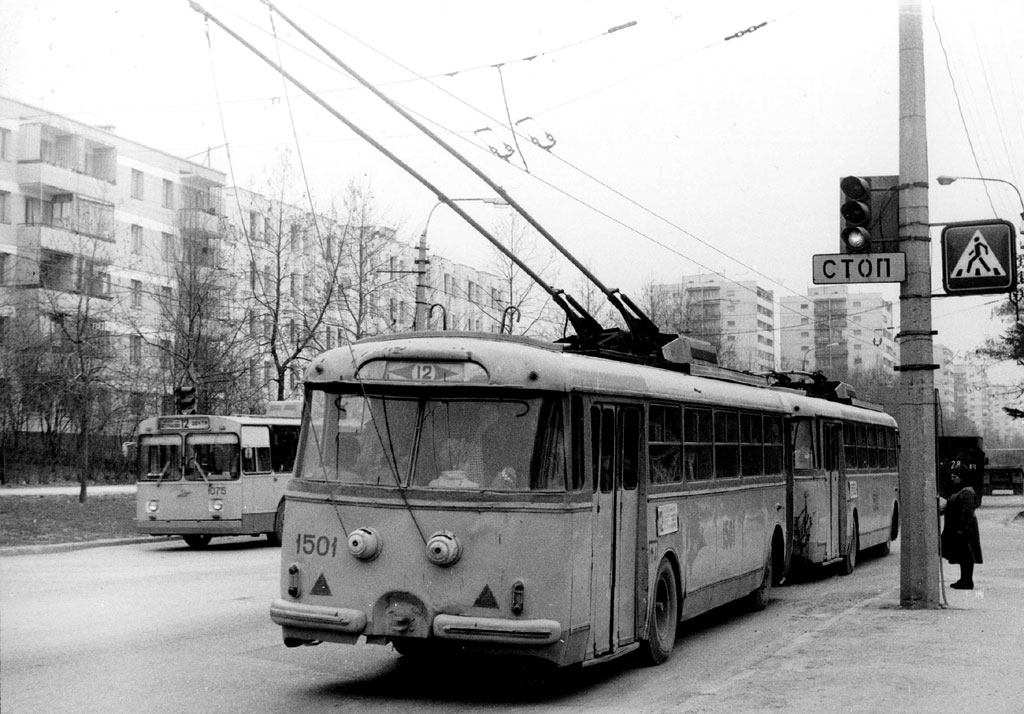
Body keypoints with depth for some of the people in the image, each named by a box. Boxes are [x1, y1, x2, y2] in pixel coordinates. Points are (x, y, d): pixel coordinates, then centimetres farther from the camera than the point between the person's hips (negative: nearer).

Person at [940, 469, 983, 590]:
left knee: (966, 556, -5)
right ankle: (964, 580, 21)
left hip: (964, 530, -11)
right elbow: (948, 507, 23)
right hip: (955, 529, 11)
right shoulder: (957, 492, 16)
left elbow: (967, 512, -22)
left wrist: (961, 528, -24)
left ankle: (967, 582, -2)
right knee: (962, 556, 14)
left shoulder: (966, 492, -17)